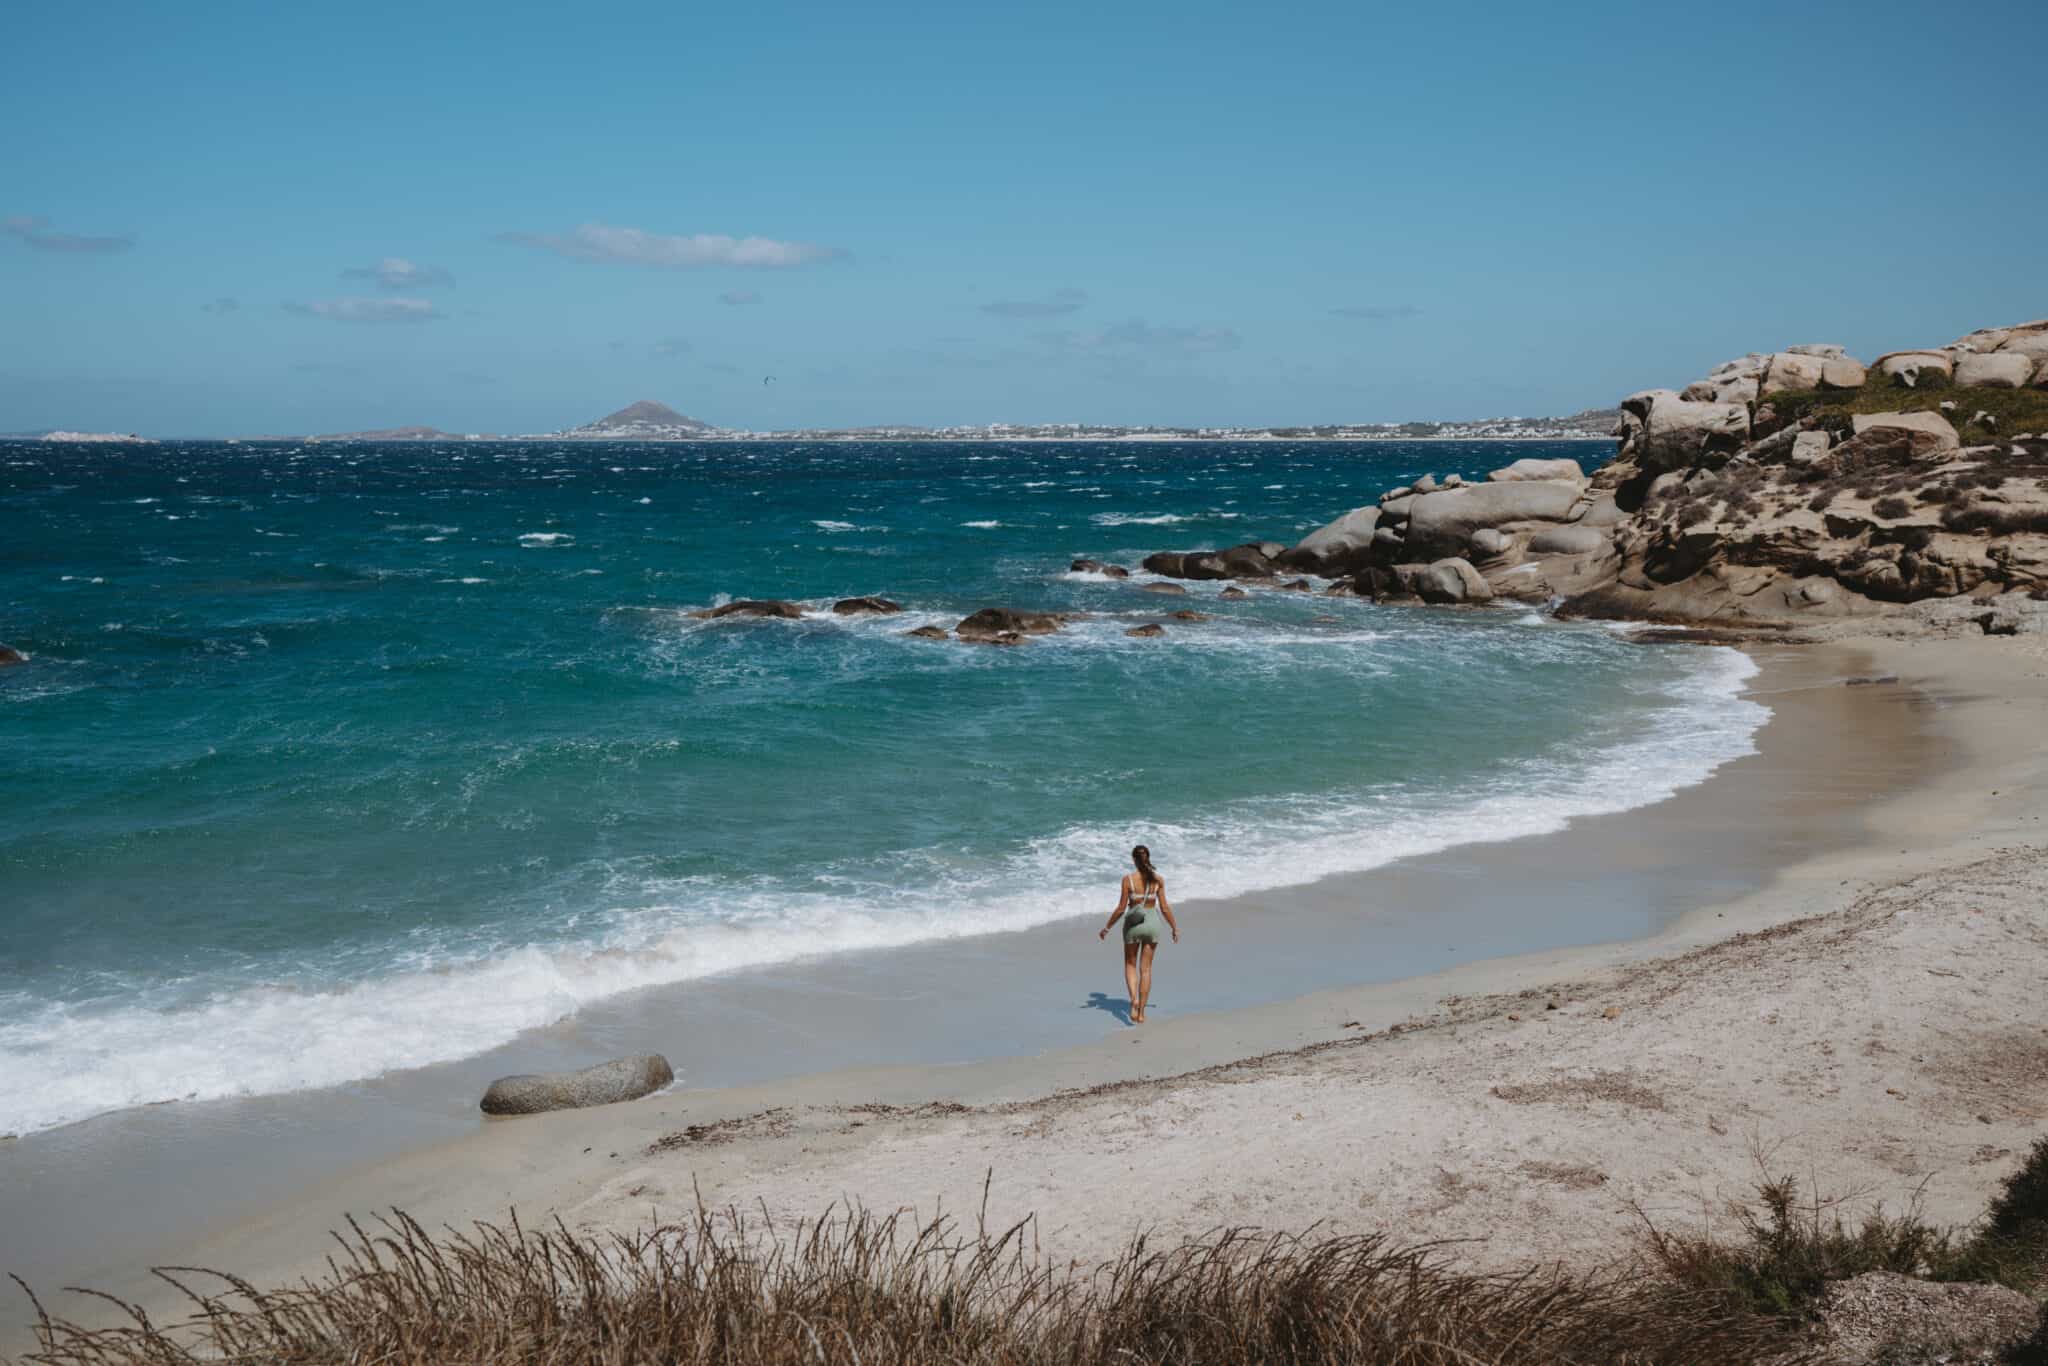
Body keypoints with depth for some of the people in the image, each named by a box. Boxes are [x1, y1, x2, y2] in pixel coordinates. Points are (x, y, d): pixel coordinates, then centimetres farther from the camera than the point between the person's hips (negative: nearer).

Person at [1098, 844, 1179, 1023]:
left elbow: (1121, 908, -10)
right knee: (1146, 969, 11)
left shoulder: (1128, 879, -12)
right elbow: (1164, 908, -1)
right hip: (1152, 923, 2)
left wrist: (1107, 928, 3)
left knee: (1130, 965, 17)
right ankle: (1141, 1012, 10)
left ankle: (1134, 999, -8)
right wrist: (1175, 927, 13)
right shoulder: (1158, 879, -4)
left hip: (1133, 923, -2)